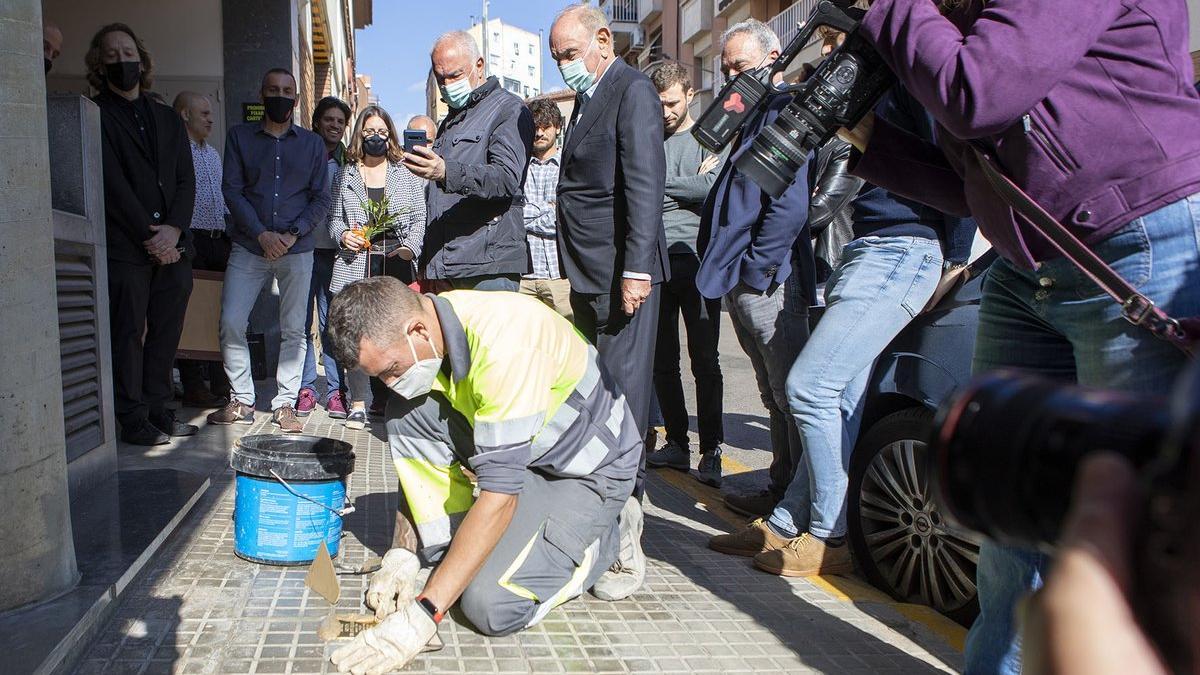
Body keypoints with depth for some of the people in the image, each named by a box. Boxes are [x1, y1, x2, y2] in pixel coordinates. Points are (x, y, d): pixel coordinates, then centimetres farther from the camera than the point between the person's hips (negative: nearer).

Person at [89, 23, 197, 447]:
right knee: (128, 333, -3)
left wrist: (173, 229, -6)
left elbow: (186, 180, 10)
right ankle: (134, 421, 2)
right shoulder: (95, 117, 3)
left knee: (166, 333, 6)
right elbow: (113, 184, -6)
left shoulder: (168, 119, 20)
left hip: (172, 246, 5)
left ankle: (158, 410, 15)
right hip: (124, 248, -5)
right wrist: (148, 237, -12)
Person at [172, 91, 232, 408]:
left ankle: (221, 383, 15)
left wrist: (231, 233, 20)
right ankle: (194, 388, 3)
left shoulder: (213, 153, 23)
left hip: (219, 240, 8)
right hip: (192, 242, -8)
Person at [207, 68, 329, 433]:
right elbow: (233, 191, 1)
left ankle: (285, 404, 8)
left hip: (297, 249, 0)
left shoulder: (312, 144, 11)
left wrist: (292, 234, -9)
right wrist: (263, 234, -12)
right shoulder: (240, 136, 10)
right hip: (248, 247, 0)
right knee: (231, 323, -8)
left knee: (293, 330, 0)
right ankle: (242, 401, 6)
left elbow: (321, 198, 6)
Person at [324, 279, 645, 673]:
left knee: (489, 605, -22)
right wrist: (402, 554, -6)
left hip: (589, 467, -7)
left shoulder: (504, 342, -35)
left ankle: (611, 535, 2)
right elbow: (417, 448, 1)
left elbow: (500, 491, -36)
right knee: (405, 416, -14)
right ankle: (457, 552, 0)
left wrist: (424, 613, -35)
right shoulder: (422, 330, -11)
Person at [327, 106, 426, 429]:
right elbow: (335, 217, 18)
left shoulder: (405, 172, 12)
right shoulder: (346, 174, 15)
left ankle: (389, 399, 6)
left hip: (396, 263, -1)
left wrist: (410, 247, -7)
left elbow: (419, 217, 8)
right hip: (355, 265, 1)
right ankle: (358, 403, 5)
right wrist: (343, 235, -3)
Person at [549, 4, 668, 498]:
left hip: (621, 269, -10)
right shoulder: (586, 99, 20)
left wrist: (636, 269, -24)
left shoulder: (633, 91, -9)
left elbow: (645, 184, -18)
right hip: (588, 272, 10)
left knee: (623, 381, -4)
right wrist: (575, 269, 15)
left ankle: (626, 488, 6)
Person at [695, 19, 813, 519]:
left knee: (792, 396, -2)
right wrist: (729, 270, 15)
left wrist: (755, 270, -17)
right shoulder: (753, 119, 20)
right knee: (776, 397, 16)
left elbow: (790, 207, -22)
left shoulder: (783, 113, -11)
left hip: (767, 284, -10)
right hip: (742, 287, 10)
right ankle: (783, 491, 27)